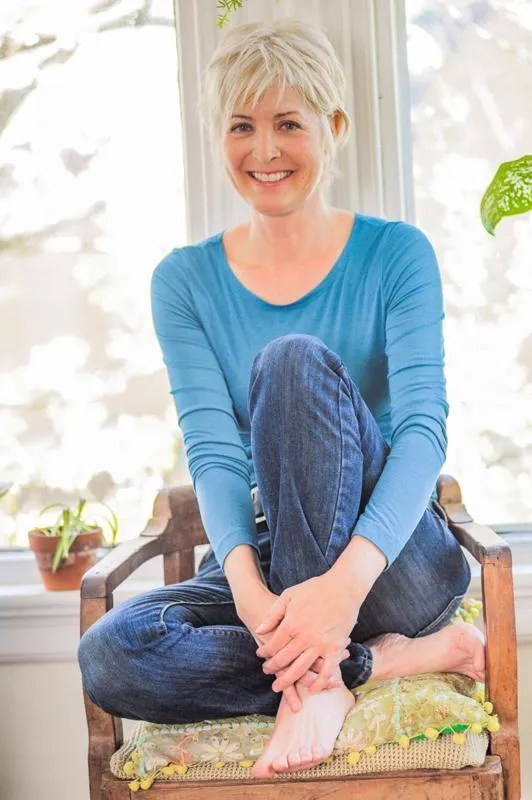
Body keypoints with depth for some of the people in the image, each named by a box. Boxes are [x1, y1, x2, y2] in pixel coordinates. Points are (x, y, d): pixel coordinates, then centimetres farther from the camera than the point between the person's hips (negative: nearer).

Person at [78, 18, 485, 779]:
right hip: (263, 561, 3)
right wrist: (247, 583, -30)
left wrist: (347, 576, -35)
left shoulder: (396, 254, -2)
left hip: (394, 564, -2)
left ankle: (319, 674, -27)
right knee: (111, 655, -28)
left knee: (296, 359, -27)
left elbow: (423, 426, -16)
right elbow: (212, 452, -8)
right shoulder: (185, 281, 3)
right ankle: (394, 658, -17)